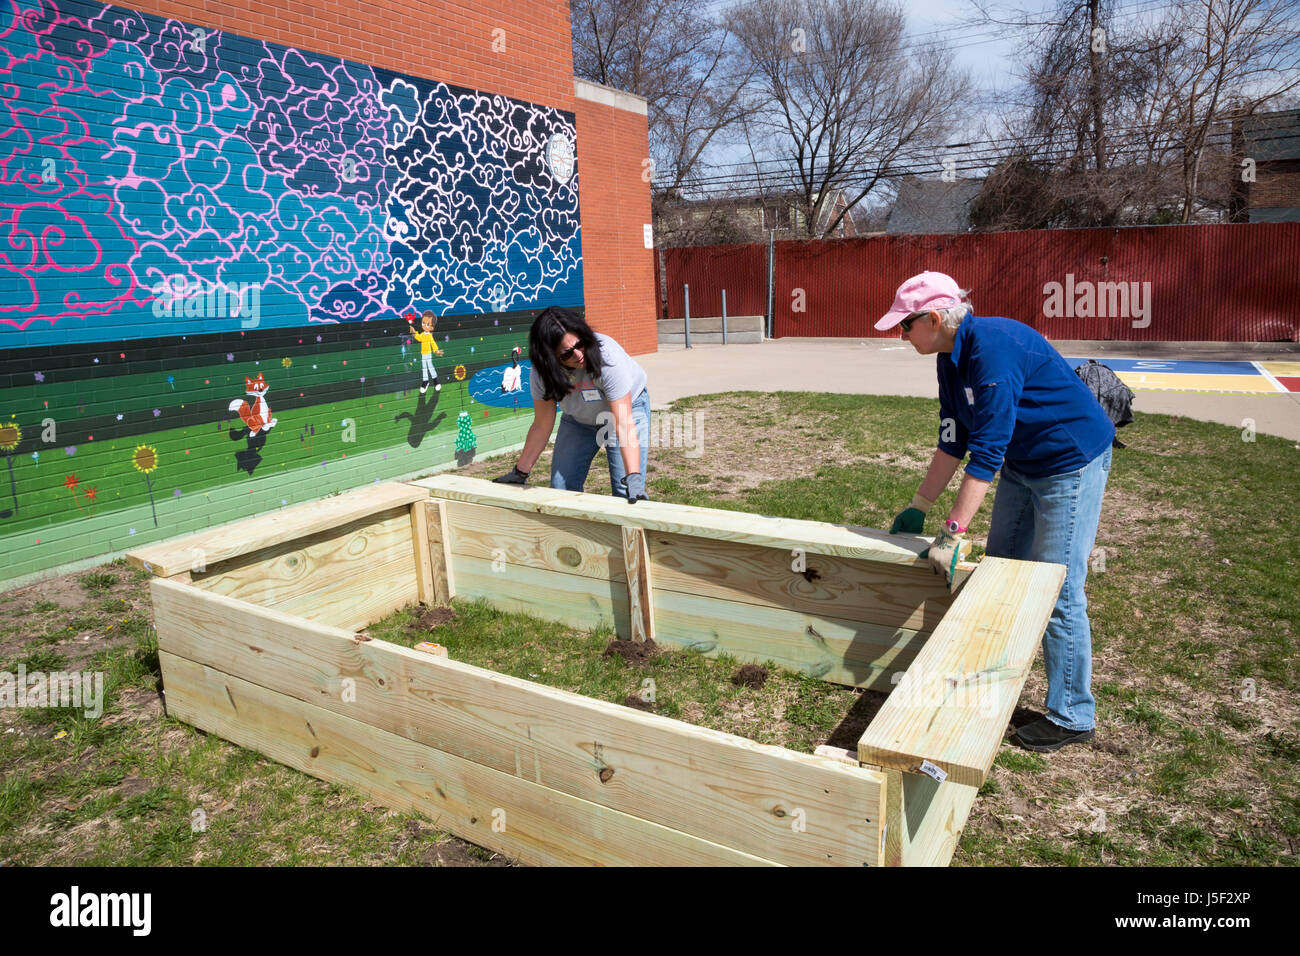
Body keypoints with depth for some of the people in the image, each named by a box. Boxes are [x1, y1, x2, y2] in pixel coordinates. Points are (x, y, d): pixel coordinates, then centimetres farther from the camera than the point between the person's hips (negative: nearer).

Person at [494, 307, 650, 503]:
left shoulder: (607, 357, -37)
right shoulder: (541, 373, -24)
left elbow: (624, 425, -39)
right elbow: (542, 427, -13)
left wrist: (633, 478, -47)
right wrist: (519, 473, -12)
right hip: (579, 419, 4)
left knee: (627, 493, -17)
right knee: (561, 487, -2)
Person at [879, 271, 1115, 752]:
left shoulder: (992, 347, -29)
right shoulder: (951, 358, 0)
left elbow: (986, 451, -32)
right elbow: (953, 442, 6)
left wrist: (953, 533, -31)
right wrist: (917, 508, 7)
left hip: (1072, 461, -9)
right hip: (1022, 464, 10)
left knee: (1056, 590, -5)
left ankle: (1071, 716, 11)